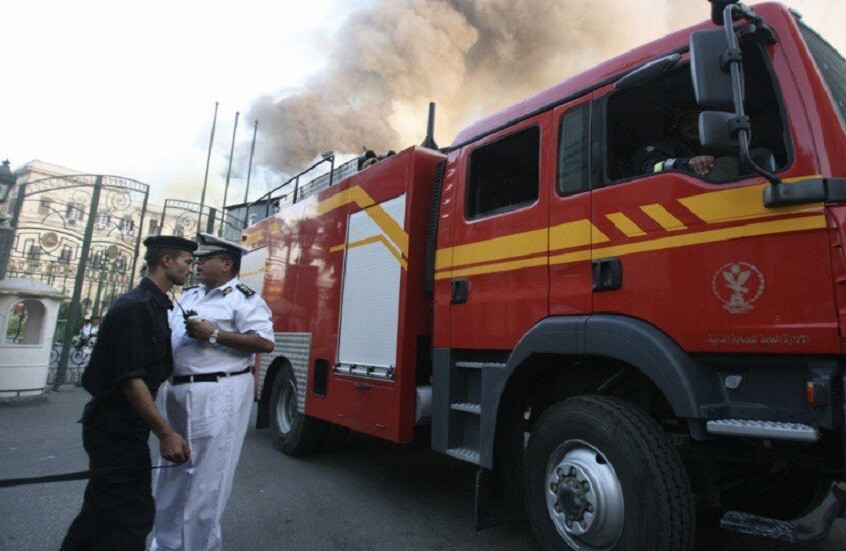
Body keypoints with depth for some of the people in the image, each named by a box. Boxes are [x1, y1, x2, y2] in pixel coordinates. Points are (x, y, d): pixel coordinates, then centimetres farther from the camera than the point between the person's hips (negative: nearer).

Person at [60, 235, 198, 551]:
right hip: (117, 428, -10)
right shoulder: (136, 307, -20)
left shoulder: (155, 306, 11)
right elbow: (131, 379, -25)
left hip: (113, 426, 10)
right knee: (132, 515, -2)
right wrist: (166, 434, -25)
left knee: (102, 508, 22)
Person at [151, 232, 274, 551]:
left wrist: (213, 334, -20)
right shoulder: (190, 296, 17)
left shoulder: (243, 298, -8)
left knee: (205, 479, 1)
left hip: (219, 396, -8)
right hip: (179, 392, 9)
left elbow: (265, 342, -19)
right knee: (171, 474, 19)